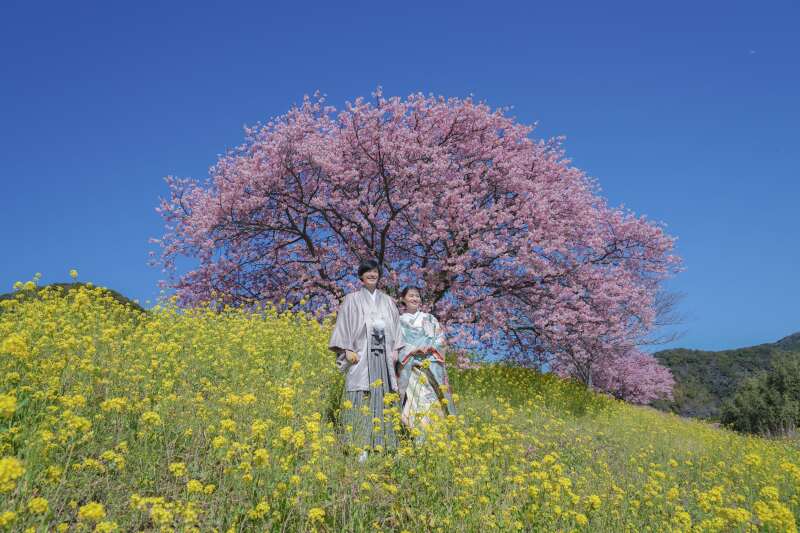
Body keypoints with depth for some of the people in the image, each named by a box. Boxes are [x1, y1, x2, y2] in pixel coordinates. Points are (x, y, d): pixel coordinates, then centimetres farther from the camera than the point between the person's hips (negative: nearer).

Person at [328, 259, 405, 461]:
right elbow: (344, 324, 0)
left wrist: (395, 350, 6)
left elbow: (395, 325, 16)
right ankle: (359, 447, -8)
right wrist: (348, 349, -10)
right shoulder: (352, 300, 6)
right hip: (361, 355, -4)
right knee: (361, 398, -9)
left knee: (384, 397, 2)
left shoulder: (387, 301, 18)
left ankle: (383, 444, 7)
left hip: (383, 356, 4)